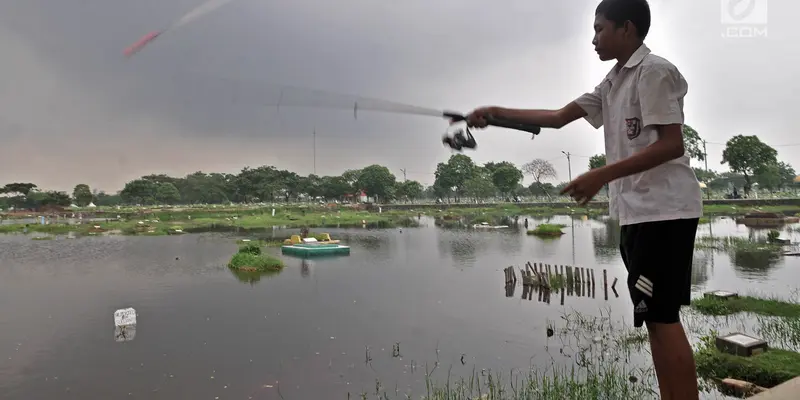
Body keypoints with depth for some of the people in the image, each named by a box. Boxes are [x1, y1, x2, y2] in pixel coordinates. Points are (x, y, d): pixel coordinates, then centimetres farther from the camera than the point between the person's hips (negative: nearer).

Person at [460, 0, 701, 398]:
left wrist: (602, 176, -23)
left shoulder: (655, 71, -7)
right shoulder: (611, 84, 19)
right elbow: (558, 117, 17)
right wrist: (495, 112, 12)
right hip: (636, 212, 9)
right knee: (657, 317, 10)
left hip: (662, 210, -9)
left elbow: (672, 144, -16)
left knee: (662, 317, -8)